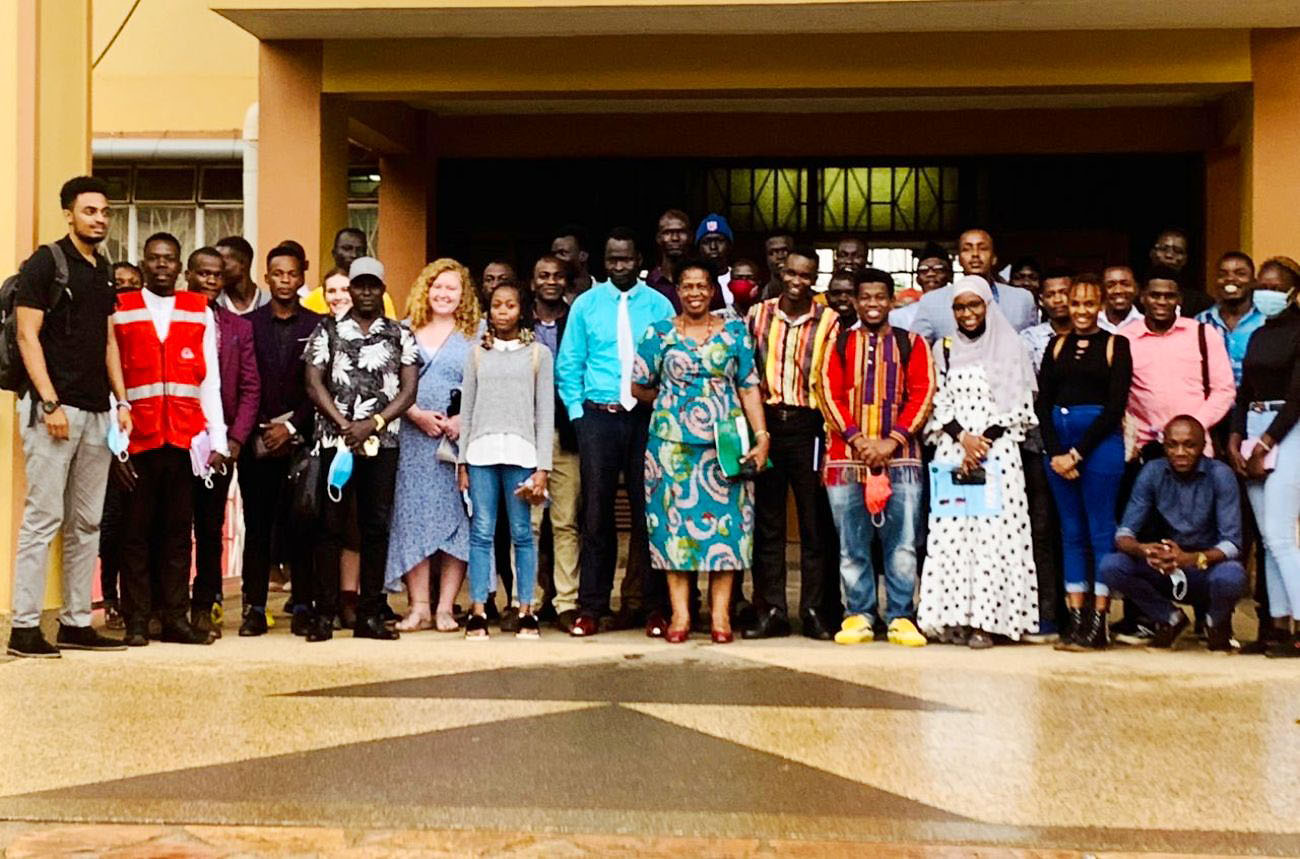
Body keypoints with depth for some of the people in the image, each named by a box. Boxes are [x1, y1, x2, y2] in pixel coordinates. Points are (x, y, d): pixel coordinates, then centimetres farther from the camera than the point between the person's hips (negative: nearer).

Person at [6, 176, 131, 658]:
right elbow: (27, 335, -10)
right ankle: (24, 627, -4)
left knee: (86, 523, 8)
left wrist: (121, 401, 12)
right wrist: (50, 403, -16)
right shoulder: (45, 263, -5)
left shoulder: (103, 271, 16)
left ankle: (76, 623, 14)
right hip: (53, 409, -7)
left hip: (97, 413, 7)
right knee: (43, 518, -8)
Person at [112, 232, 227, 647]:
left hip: (185, 439, 1)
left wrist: (217, 439, 1)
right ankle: (136, 622, 8)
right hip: (137, 440, -1)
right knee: (137, 532, 2)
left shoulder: (201, 312, 10)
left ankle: (175, 618, 10)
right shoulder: (120, 311, 6)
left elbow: (210, 381, 8)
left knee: (178, 532, 4)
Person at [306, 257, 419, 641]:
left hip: (383, 441, 1)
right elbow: (314, 384, 1)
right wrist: (345, 425, -10)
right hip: (335, 440, -1)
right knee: (331, 525, -2)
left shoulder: (400, 335, 11)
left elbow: (409, 390, 2)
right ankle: (324, 614, 2)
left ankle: (370, 615, 7)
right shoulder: (328, 331, 9)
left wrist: (372, 423, -10)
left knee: (377, 526, 2)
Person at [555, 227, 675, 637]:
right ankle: (591, 608, 7)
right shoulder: (586, 304, 8)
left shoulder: (659, 306, 5)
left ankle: (655, 607, 9)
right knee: (596, 512, 2)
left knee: (648, 510, 2)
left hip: (646, 416, 0)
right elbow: (568, 366, 8)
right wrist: (577, 414, -1)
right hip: (598, 417, 1)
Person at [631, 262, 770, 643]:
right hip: (672, 441, 0)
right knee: (675, 519, -1)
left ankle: (720, 614, 4)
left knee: (726, 520, -1)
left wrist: (761, 436, -4)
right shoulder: (659, 333, 7)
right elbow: (638, 386, 10)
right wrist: (671, 399, 7)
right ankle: (680, 614, 5)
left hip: (726, 442, 0)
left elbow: (749, 387, 4)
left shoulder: (735, 331, 8)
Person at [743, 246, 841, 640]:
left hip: (807, 425, -2)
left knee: (815, 522, 1)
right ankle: (772, 611, 10)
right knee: (767, 522, 5)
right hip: (767, 421, 2)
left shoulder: (828, 321, 2)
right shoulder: (758, 315, 8)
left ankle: (814, 611, 9)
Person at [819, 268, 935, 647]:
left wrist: (891, 441, -10)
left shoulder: (912, 344, 9)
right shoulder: (840, 343, 10)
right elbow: (830, 394, 2)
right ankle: (858, 615, 12)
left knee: (902, 543, -2)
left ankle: (900, 617, 6)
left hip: (900, 458, -1)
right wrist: (857, 439, -11)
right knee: (852, 545, 3)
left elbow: (922, 395, 0)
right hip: (847, 457, 1)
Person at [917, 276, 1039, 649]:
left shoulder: (1010, 347, 5)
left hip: (998, 452, -2)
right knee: (951, 531, -4)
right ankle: (955, 617, 0)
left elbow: (1018, 405, 0)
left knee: (993, 530, -8)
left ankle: (987, 619, -6)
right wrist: (963, 438, -8)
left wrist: (984, 441, -10)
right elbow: (938, 403, 8)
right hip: (952, 451, 2)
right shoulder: (944, 348, 12)